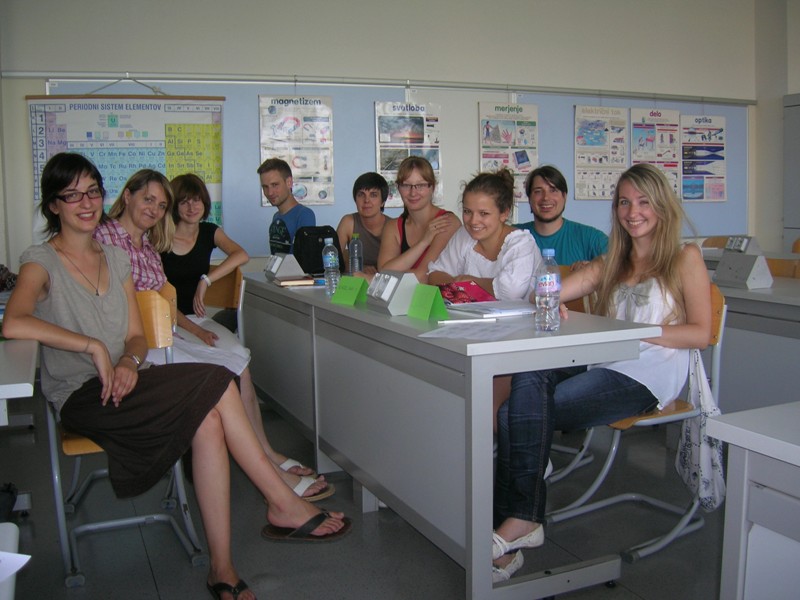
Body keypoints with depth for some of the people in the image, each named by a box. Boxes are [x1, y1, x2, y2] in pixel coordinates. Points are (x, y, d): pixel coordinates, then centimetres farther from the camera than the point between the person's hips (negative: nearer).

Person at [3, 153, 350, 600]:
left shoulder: (117, 259, 16)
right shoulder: (42, 261, -2)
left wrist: (129, 361, -10)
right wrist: (94, 347, -23)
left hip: (122, 385, 6)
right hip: (81, 397, -5)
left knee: (208, 421, -27)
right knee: (217, 384, -25)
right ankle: (285, 505, -15)